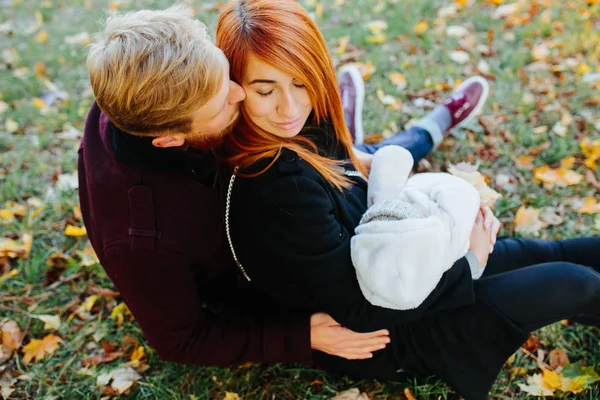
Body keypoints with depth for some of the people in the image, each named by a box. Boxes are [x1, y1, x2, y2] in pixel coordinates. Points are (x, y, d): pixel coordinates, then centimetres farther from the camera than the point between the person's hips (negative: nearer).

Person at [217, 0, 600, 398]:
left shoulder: (299, 132, -9)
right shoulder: (280, 186, -36)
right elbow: (361, 309, -29)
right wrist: (465, 265, -17)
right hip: (376, 335, -7)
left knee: (533, 254, 18)